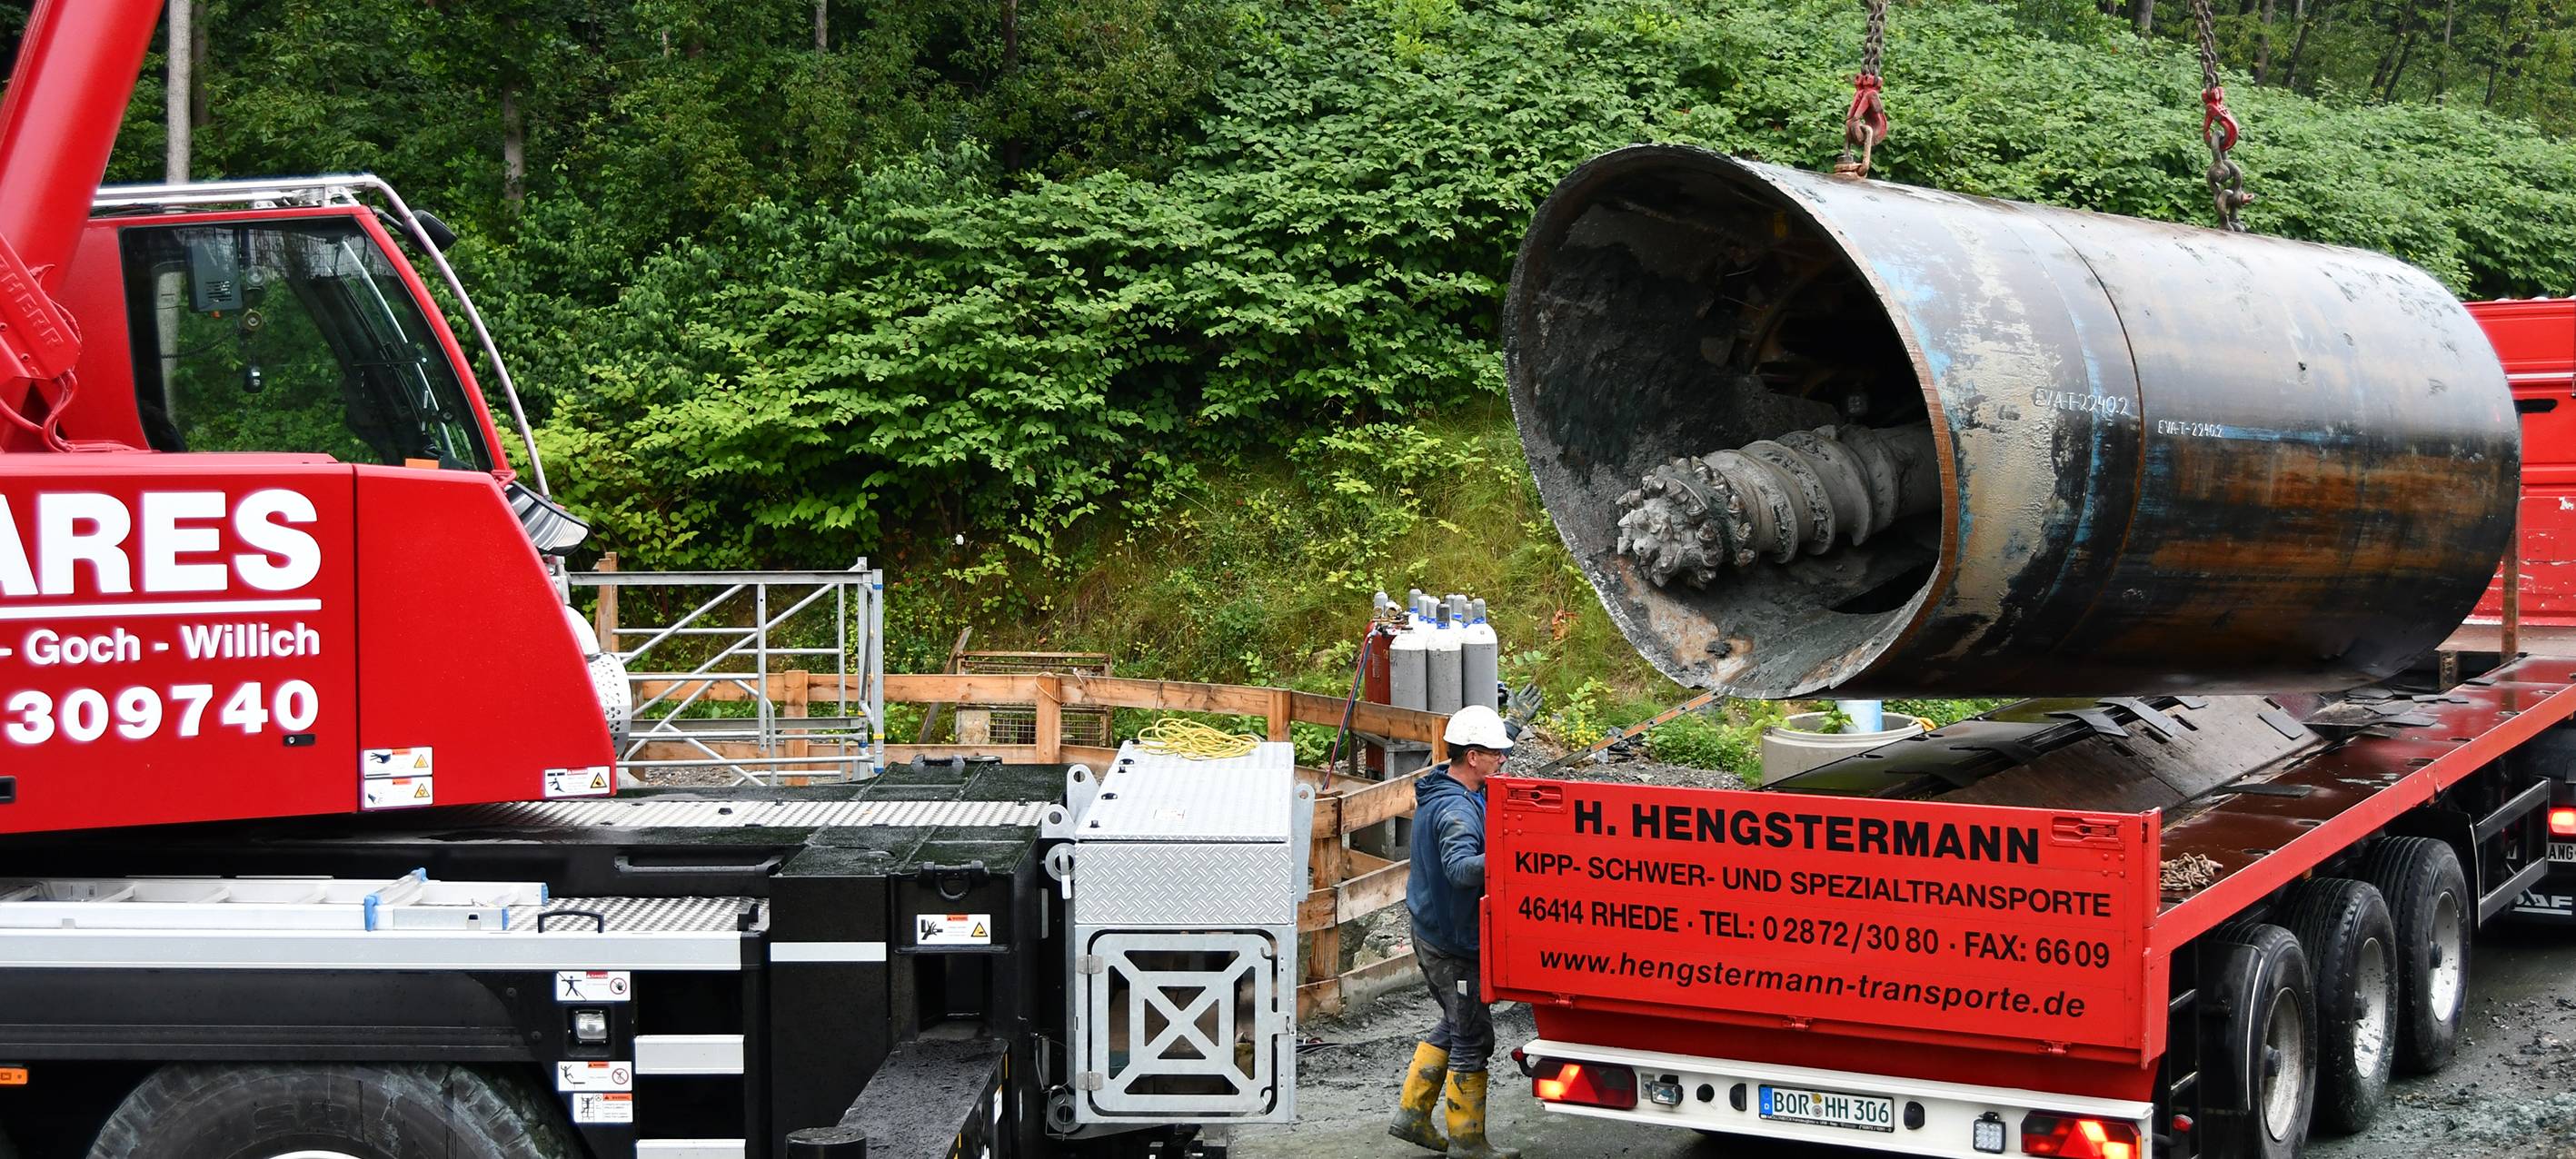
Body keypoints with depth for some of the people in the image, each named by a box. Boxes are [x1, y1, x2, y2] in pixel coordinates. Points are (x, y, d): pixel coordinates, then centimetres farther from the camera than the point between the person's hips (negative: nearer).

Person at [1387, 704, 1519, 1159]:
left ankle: (1412, 1115, 27)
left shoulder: (1437, 793, 7)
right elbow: (1460, 868, -42)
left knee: (1454, 1026, 22)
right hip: (1454, 943, -10)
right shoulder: (1456, 810, -25)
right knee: (1472, 1037, 1)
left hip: (1430, 930, 10)